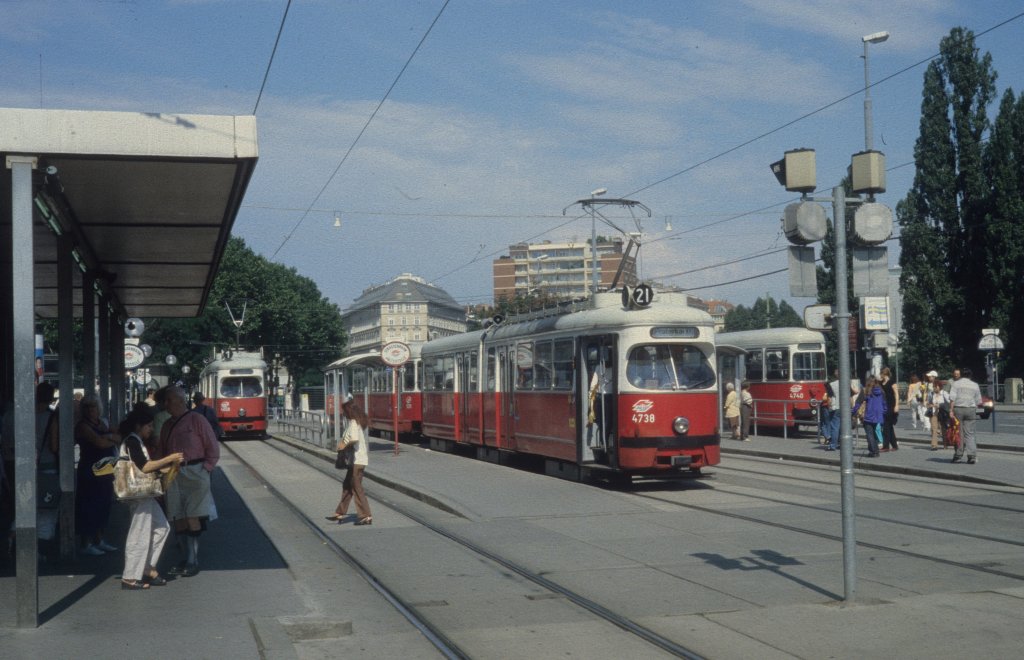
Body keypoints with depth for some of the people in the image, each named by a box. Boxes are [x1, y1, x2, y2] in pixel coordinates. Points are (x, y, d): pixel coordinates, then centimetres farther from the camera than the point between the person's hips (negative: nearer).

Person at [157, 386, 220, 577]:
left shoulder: (196, 420, -3)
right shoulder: (167, 425, 16)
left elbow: (213, 448, -4)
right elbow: (162, 452, 20)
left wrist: (205, 469, -9)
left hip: (193, 473, -6)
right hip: (173, 475, 6)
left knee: (192, 518, -7)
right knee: (179, 519, 6)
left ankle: (192, 562, -1)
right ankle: (188, 559, 14)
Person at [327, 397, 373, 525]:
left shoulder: (353, 422, -17)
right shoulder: (360, 420, 13)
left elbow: (355, 439, -30)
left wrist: (345, 445, -16)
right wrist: (344, 442, 2)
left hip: (357, 460, -10)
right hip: (358, 458, 10)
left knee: (356, 487, -4)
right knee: (347, 485, 16)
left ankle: (366, 516, -2)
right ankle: (340, 513, 24)